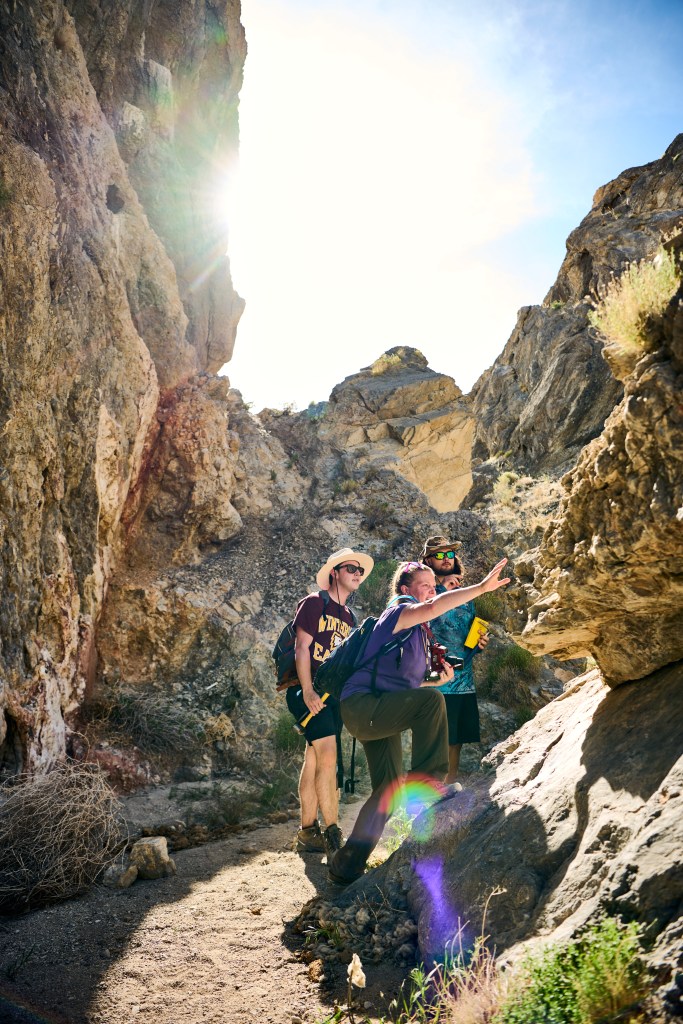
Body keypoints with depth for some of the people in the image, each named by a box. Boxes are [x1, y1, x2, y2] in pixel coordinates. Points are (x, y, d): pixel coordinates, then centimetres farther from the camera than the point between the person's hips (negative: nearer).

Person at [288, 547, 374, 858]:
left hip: (333, 695, 7)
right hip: (308, 691, -7)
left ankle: (307, 833, 14)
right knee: (328, 757, -14)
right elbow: (301, 648, -9)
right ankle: (332, 833, -7)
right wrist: (308, 692, -18)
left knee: (314, 761, 9)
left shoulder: (348, 617, 19)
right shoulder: (314, 603, -3)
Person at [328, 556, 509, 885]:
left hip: (381, 715, 10)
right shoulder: (398, 613, -7)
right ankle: (426, 779, -24)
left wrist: (438, 679, 9)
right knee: (430, 700, -30)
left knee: (389, 790, 8)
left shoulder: (417, 631, 20)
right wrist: (482, 587, -34)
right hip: (361, 705, -10)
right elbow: (433, 607, -30)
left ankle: (347, 863, 17)